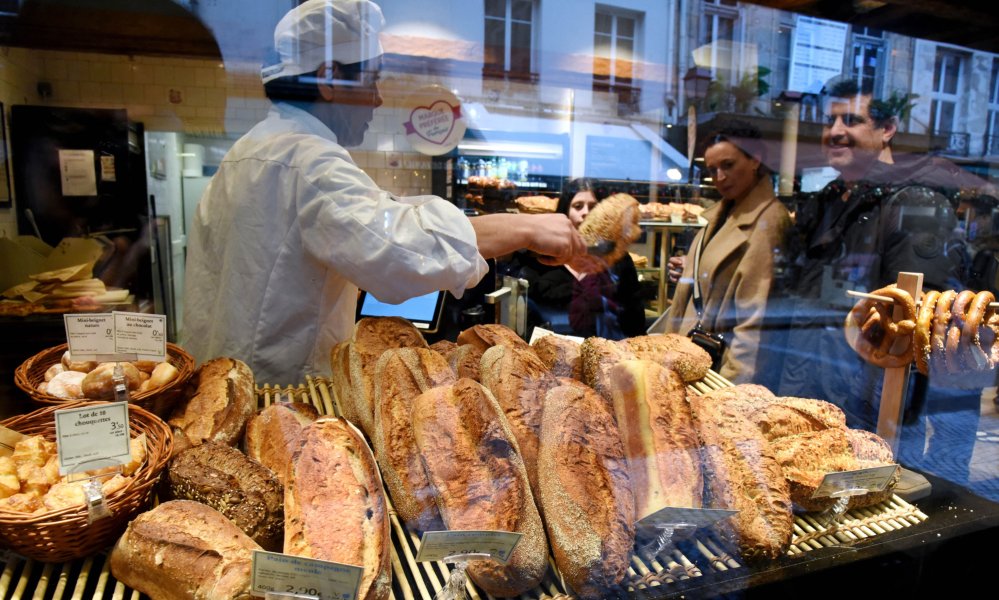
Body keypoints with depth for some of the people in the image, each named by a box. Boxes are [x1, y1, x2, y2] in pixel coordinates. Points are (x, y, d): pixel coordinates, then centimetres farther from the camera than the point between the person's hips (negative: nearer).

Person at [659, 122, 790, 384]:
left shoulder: (768, 220, -17)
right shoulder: (723, 212, 11)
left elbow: (756, 313, -21)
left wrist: (733, 378, -23)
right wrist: (688, 271, 4)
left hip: (721, 360, -8)